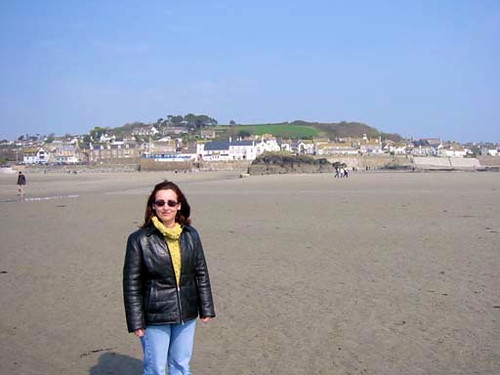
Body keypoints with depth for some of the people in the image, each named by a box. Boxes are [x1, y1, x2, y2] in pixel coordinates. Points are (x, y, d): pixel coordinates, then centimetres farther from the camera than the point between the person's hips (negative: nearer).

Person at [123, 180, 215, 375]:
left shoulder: (191, 235, 0)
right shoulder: (139, 239, -10)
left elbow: (202, 273, 7)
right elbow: (131, 284, -7)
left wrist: (206, 308, 6)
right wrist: (136, 322, -8)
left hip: (186, 314, 3)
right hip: (155, 317, -3)